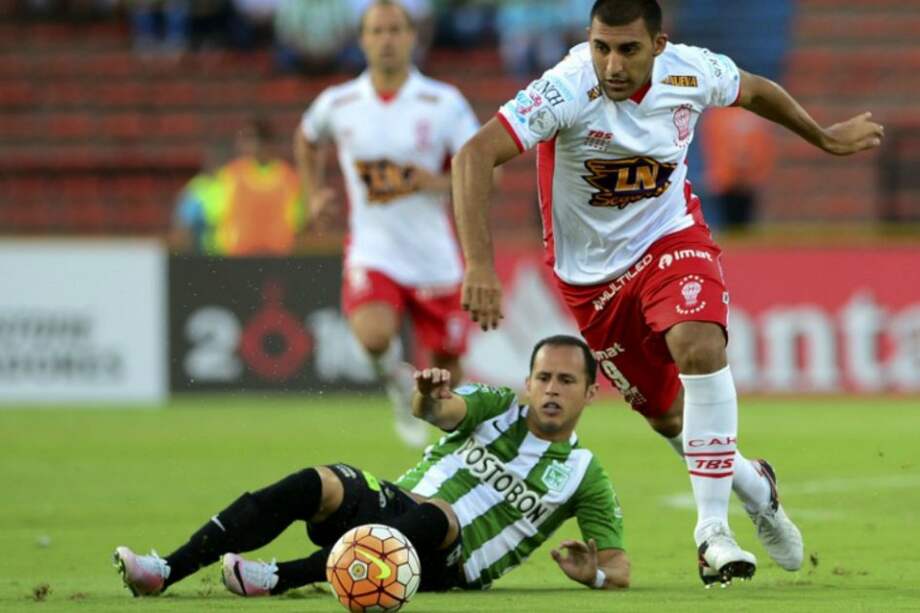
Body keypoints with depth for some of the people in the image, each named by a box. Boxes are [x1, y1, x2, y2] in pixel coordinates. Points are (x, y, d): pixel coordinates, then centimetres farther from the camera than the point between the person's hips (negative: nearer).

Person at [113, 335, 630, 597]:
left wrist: (593, 573, -20)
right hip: (391, 505, 3)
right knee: (318, 484, -28)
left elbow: (620, 568, 5)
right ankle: (165, 571, -37)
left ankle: (280, 579, -47)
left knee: (436, 515, -38)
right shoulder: (498, 407, 12)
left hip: (446, 566, -3)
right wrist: (430, 398, -35)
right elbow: (442, 410, -9)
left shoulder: (584, 475, 7)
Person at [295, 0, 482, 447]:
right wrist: (314, 195, 13)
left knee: (446, 368, 7)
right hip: (372, 253, 0)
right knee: (373, 335, -29)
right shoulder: (337, 104, 1)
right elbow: (307, 139, 24)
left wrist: (439, 183, -21)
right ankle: (396, 382, 5)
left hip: (435, 255, 0)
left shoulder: (445, 104, -5)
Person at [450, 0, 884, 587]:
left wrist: (826, 137, 23)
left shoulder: (692, 72, -17)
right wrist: (480, 266, -46)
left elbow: (754, 90, 8)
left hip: (671, 240, 1)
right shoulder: (567, 91, -29)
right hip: (592, 272, -1)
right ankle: (754, 485, 39)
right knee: (667, 416, 7)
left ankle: (713, 527, -22)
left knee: (700, 347, -29)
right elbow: (474, 156, -37)